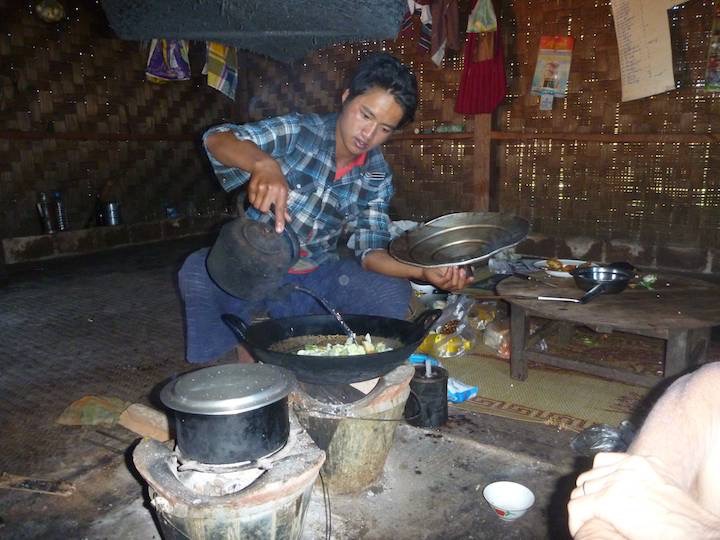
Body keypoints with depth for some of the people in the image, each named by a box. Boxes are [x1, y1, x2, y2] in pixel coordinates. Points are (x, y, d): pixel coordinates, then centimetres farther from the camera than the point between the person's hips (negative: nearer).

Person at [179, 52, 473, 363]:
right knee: (199, 272, -32)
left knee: (392, 293, -20)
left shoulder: (376, 177, -1)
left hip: (317, 276, 3)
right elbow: (216, 139, -19)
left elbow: (370, 251, -5)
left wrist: (424, 272, -25)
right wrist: (263, 163, -41)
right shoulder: (298, 130, -10)